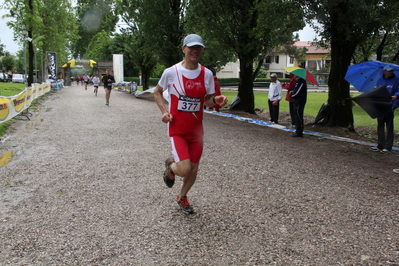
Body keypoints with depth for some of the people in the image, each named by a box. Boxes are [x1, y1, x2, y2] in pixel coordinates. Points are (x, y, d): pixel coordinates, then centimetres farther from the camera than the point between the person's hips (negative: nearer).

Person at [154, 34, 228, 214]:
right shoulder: (171, 72, -9)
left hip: (196, 130, 4)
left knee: (194, 169, 11)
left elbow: (207, 100, 8)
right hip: (177, 129, -4)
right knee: (184, 169, -17)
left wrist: (216, 101, -16)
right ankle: (170, 166, 21)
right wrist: (164, 111, -9)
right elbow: (157, 92, 6)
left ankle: (182, 197, 40)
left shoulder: (207, 74, -1)